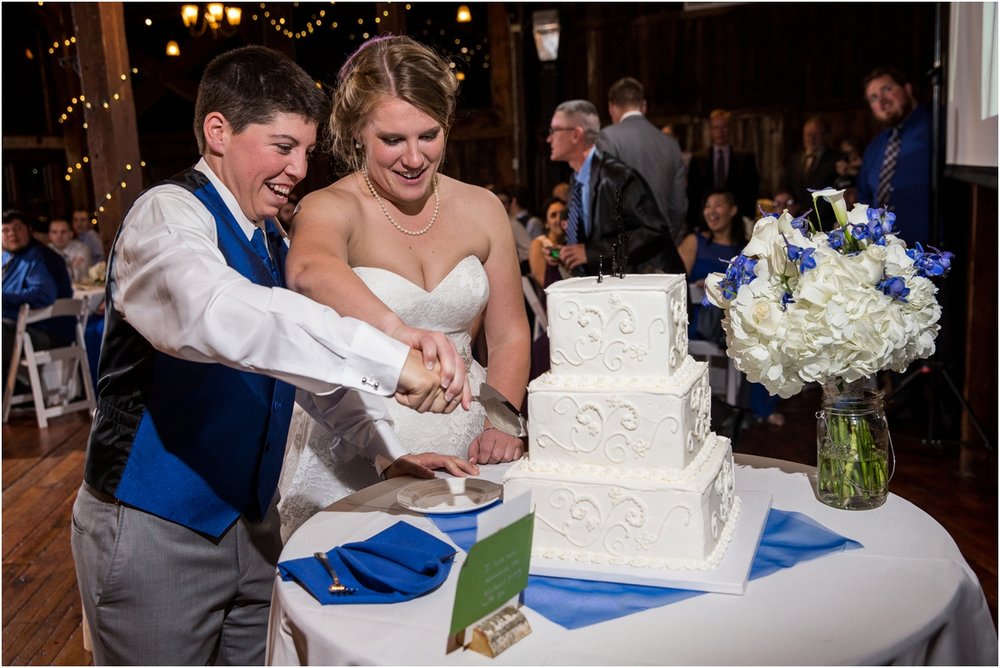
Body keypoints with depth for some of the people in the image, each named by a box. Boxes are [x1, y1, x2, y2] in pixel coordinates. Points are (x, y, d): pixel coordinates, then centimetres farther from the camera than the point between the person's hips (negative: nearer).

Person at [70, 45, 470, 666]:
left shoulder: (271, 240, 8)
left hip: (251, 518, 7)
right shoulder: (168, 214, -17)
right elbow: (215, 313, -40)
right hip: (155, 531, -7)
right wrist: (390, 359, -45)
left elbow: (310, 362, 11)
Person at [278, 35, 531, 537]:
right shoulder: (331, 208, -7)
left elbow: (510, 335, 9)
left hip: (462, 453, 3)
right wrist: (401, 334, -48)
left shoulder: (481, 209, 5)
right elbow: (309, 271, -31)